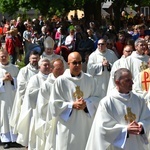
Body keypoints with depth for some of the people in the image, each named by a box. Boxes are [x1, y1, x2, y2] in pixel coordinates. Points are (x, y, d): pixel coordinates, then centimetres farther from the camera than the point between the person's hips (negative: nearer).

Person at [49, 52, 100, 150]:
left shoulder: (89, 79, 3)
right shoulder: (60, 81, -7)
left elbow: (97, 98, 5)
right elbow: (55, 104, -7)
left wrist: (87, 103, -13)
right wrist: (72, 105, -15)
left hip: (86, 125, 3)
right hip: (67, 126, -3)